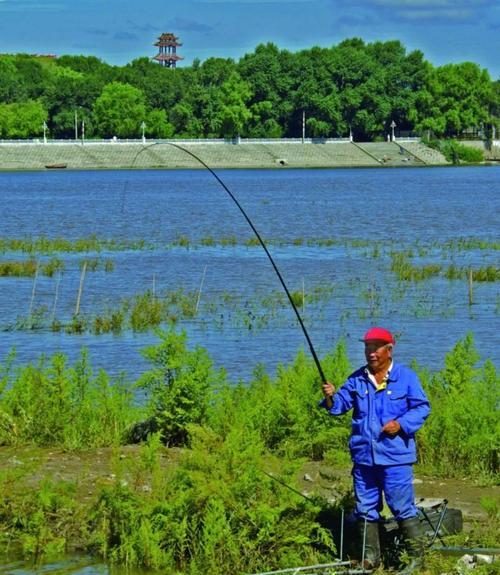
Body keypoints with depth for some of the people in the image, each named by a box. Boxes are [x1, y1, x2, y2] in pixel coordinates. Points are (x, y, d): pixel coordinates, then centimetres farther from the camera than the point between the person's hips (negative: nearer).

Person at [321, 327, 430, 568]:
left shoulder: (406, 377, 0)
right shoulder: (357, 380, 11)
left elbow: (422, 407, -2)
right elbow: (340, 404, 6)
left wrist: (401, 424, -16)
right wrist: (330, 397, -16)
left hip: (395, 457, -4)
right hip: (363, 456, 4)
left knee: (402, 507, -4)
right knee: (365, 509, 10)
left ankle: (417, 555, 5)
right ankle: (370, 557, 20)